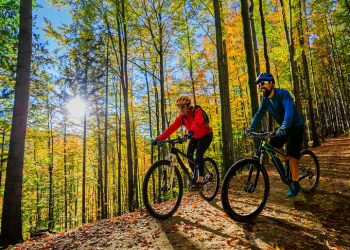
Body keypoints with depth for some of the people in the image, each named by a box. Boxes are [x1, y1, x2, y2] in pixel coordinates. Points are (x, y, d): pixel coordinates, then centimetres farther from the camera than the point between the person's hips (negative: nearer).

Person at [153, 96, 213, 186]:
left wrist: (191, 131, -69)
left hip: (206, 135, -5)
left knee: (199, 154, -24)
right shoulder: (181, 117, -11)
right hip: (195, 137, 5)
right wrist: (159, 138, -31)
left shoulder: (197, 111, -27)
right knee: (189, 155, -12)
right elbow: (172, 127, -20)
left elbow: (198, 122, -48)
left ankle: (200, 178, -12)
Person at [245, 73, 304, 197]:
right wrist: (251, 128, -24)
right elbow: (259, 114, -9)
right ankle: (289, 163, 20)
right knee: (273, 146, -5)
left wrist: (284, 126, -54)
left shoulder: (283, 93, -24)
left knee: (292, 154, -15)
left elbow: (289, 110, -39)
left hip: (296, 126, -7)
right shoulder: (265, 99, -4)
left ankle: (295, 184, -4)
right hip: (283, 128, 7)